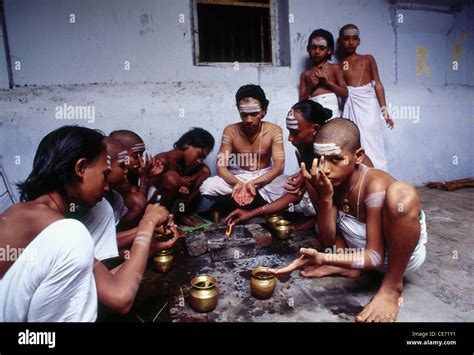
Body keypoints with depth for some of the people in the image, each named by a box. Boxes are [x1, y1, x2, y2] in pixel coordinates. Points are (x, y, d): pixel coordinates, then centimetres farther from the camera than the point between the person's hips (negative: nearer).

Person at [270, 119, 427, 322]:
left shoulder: (375, 185, -31)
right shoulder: (333, 181, -13)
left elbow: (376, 257, -29)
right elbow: (327, 240, -12)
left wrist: (323, 259, -42)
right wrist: (325, 197, -27)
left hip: (404, 255, -6)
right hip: (364, 252, 6)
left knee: (401, 193, -36)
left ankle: (392, 286, -15)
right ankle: (348, 267, 5)